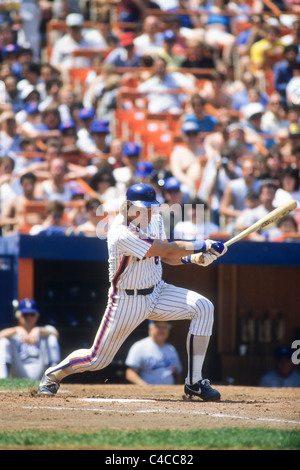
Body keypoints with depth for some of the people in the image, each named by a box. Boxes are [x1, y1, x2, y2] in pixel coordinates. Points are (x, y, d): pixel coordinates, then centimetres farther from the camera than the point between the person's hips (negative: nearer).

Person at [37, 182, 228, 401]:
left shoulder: (155, 221, 0)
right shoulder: (122, 235, -27)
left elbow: (168, 257, 7)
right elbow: (166, 250, -28)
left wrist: (193, 258, -12)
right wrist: (203, 246, -23)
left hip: (157, 291, 7)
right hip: (128, 301, -7)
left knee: (203, 307, -15)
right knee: (98, 359, -1)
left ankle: (195, 382, -10)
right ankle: (52, 376, 31)